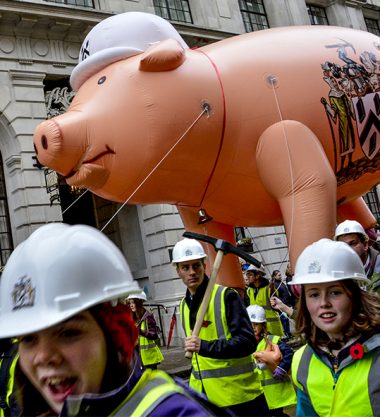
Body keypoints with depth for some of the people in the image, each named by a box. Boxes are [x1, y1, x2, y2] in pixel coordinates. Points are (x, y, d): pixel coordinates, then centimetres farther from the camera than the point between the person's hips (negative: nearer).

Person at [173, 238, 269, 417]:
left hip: (239, 395, -6)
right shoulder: (184, 305, 9)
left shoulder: (226, 296, -12)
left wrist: (205, 347, -30)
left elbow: (248, 342, -20)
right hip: (203, 394, 6)